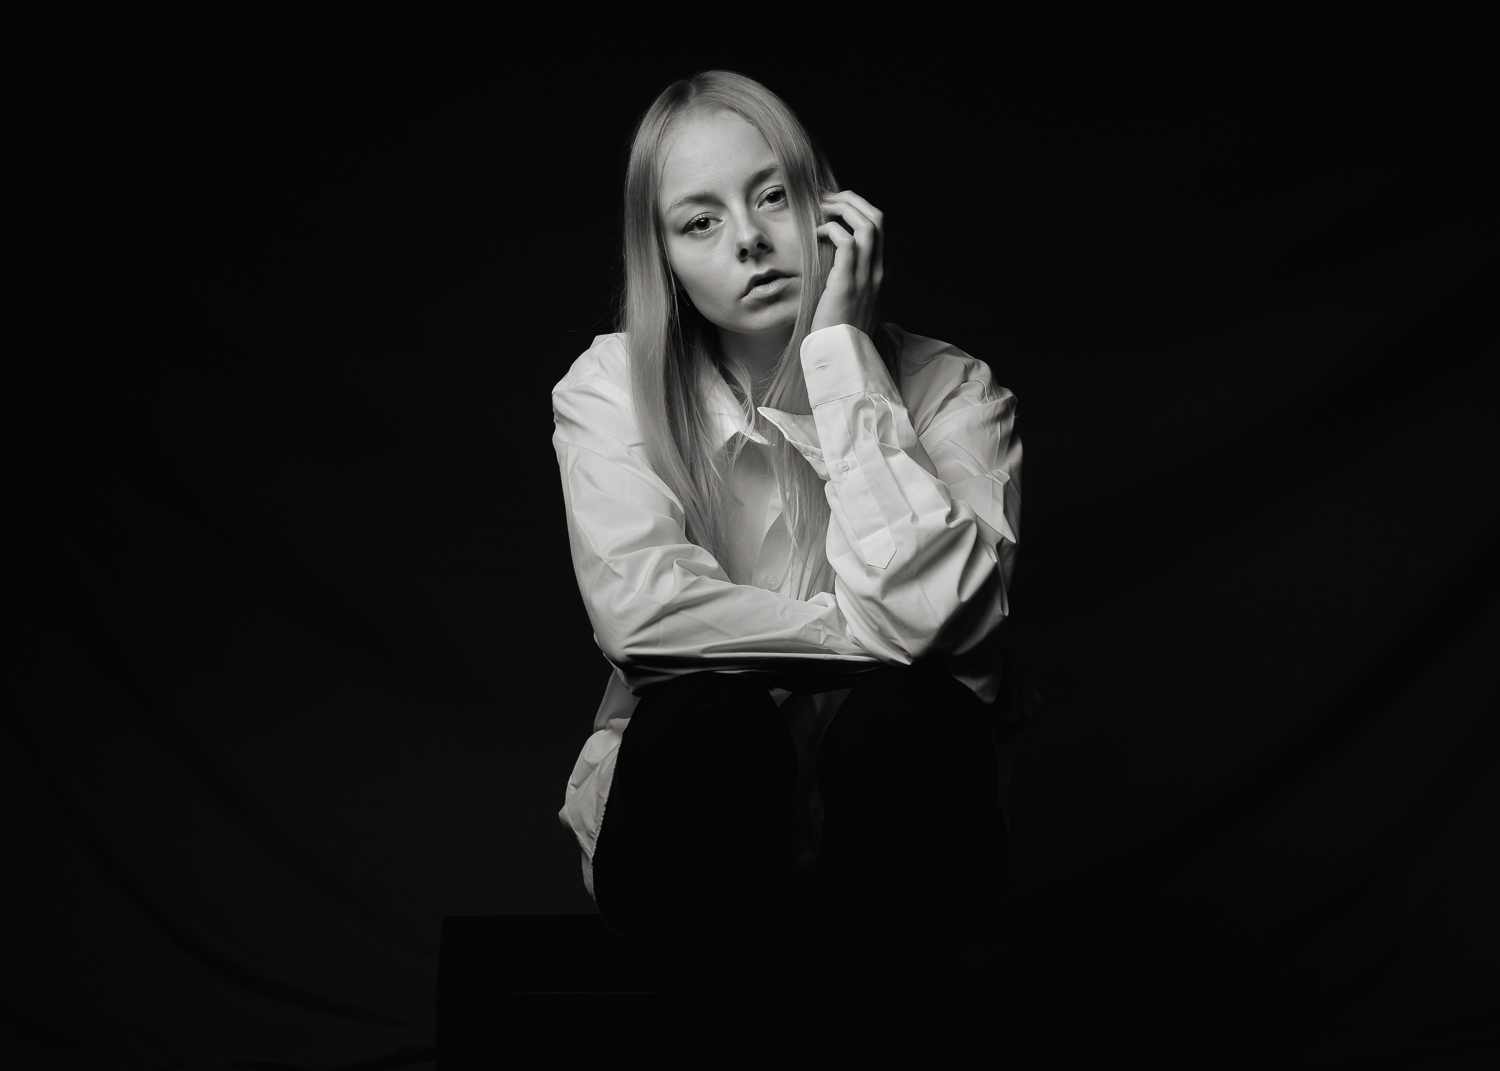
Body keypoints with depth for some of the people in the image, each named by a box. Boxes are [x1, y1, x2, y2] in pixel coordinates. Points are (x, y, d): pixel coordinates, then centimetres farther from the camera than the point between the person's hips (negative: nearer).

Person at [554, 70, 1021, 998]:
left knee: (906, 718, -32)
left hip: (892, 828, 0)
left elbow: (922, 608, -25)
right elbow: (638, 610, -20)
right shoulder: (609, 388, -4)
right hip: (690, 810, 0)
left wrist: (843, 352, -20)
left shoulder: (952, 392, -6)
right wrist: (868, 631, -19)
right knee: (703, 714, -32)